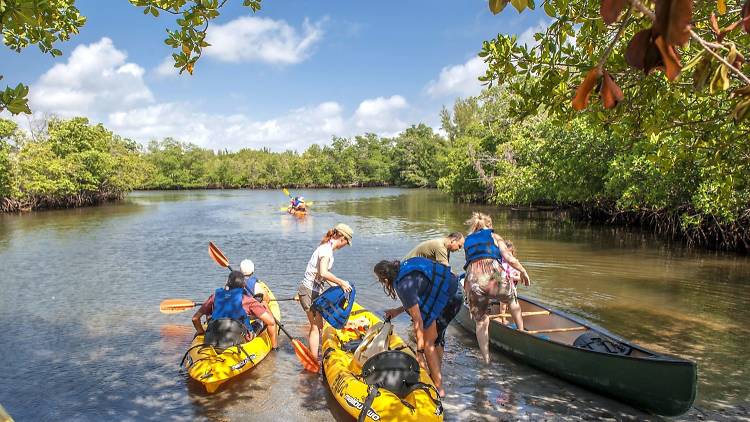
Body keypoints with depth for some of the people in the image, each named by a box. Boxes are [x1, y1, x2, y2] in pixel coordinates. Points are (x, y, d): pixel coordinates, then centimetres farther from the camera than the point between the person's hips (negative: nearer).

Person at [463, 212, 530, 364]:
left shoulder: (467, 241, 30)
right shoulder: (494, 236, 18)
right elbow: (509, 258, 7)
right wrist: (523, 271, 21)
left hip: (472, 281, 2)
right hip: (493, 276, -2)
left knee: (481, 322, 17)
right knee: (512, 297, 32)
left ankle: (486, 360, 18)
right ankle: (521, 331, 36)